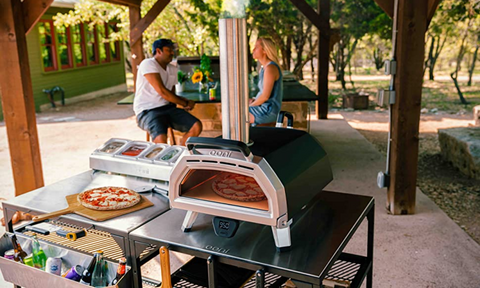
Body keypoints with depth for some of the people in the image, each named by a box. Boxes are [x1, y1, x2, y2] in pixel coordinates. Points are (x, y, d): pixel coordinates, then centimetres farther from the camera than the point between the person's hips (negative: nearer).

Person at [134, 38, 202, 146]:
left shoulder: (173, 69, 16)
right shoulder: (148, 64, -8)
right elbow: (162, 92, -15)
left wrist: (185, 101, -3)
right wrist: (185, 103, -7)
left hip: (168, 108, 7)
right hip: (147, 111, -7)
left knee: (196, 126, -14)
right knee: (161, 139, -35)